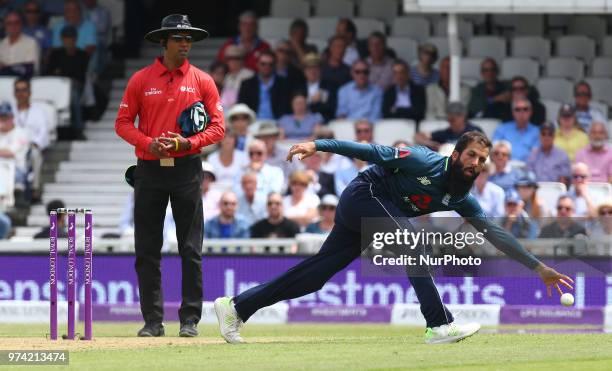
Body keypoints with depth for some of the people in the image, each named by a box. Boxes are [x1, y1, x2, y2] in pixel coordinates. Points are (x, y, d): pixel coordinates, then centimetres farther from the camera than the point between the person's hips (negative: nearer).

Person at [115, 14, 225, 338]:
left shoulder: (203, 81, 4)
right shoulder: (141, 80, 4)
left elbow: (217, 127, 2)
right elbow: (123, 123, 4)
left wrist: (186, 143, -13)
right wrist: (149, 143, -12)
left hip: (187, 169, -1)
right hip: (149, 170, 1)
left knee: (191, 249, -1)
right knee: (147, 250, 1)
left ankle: (190, 320, 3)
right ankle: (153, 320, 6)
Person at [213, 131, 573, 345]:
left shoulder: (462, 198, 0)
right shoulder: (427, 163, -20)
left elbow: (496, 233, 2)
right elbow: (374, 152, -20)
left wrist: (538, 267, -2)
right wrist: (319, 145, -25)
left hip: (368, 218, 8)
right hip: (364, 195, -8)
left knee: (315, 275, 6)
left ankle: (236, 306, 10)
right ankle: (440, 326, -28)